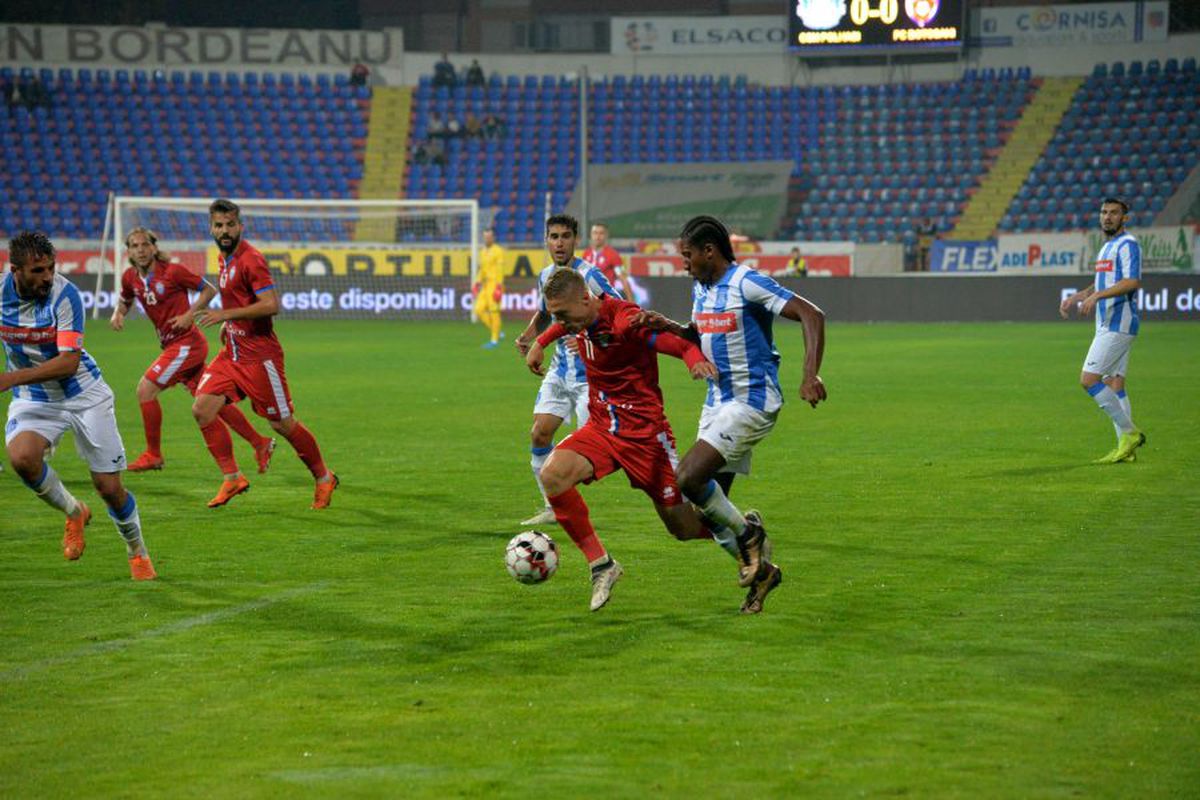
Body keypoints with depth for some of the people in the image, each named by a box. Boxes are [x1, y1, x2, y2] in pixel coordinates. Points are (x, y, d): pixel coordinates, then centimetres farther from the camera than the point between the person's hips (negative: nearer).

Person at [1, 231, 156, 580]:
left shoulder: (65, 294, -23)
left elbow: (69, 363, -30)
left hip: (84, 395, -2)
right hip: (32, 399, 3)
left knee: (109, 487, -1)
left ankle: (137, 554, 28)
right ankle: (74, 513, 0)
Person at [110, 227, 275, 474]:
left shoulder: (173, 271, -14)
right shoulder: (130, 277, 3)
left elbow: (210, 290, -5)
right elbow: (125, 300, 23)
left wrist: (189, 314, -16)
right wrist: (118, 314, 1)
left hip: (187, 343, -7)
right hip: (171, 344, 7)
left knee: (145, 389, -13)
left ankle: (153, 455, -1)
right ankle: (260, 443, 21)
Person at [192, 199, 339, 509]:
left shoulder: (250, 259, -16)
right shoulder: (225, 258, 12)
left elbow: (271, 305, -25)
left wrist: (226, 315, -25)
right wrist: (228, 323, 14)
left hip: (259, 355, -8)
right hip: (232, 353, 8)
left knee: (282, 423, 0)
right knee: (202, 409, -6)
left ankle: (323, 478, 19)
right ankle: (232, 478, 3)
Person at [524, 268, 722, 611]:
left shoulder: (626, 320, -23)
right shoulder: (580, 318, 0)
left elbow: (685, 344, -28)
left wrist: (697, 360, -48)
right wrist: (540, 342, 29)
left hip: (644, 432, -6)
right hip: (601, 428, 6)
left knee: (686, 528, 1)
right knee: (553, 474, -23)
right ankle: (601, 565, -12)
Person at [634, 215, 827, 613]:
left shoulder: (747, 283, -16)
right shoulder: (701, 289, 11)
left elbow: (811, 315, -21)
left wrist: (811, 375, -32)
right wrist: (669, 327, 5)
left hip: (752, 401, -9)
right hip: (718, 401, 9)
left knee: (688, 478, -20)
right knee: (710, 501, 7)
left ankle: (747, 535, 2)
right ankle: (759, 568, 23)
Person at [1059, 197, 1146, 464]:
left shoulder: (1128, 244, -11)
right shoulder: (1107, 246, 20)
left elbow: (1133, 282, -24)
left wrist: (1096, 296, -28)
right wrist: (1074, 298, 19)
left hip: (1118, 324, -10)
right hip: (1108, 324, 10)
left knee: (1089, 380, -14)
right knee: (1114, 384, 7)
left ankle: (1129, 432, -8)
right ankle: (1127, 448, 7)